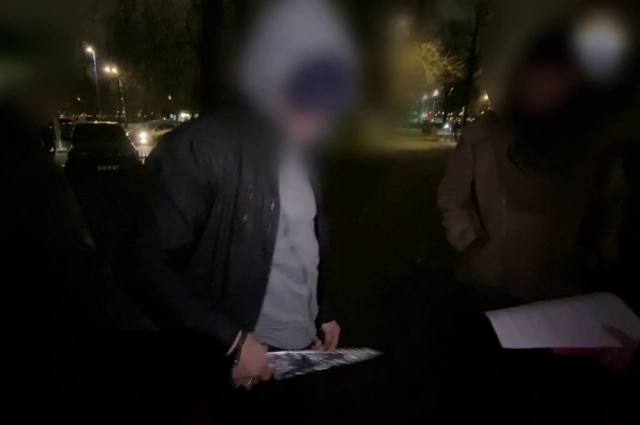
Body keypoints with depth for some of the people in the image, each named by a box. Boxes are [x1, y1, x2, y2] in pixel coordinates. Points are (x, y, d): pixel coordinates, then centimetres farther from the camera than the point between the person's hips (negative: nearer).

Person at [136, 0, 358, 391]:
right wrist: (231, 339, -19)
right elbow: (157, 263, -18)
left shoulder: (301, 153, 5)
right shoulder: (201, 150, -17)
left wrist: (323, 312, 10)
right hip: (237, 361, -6)